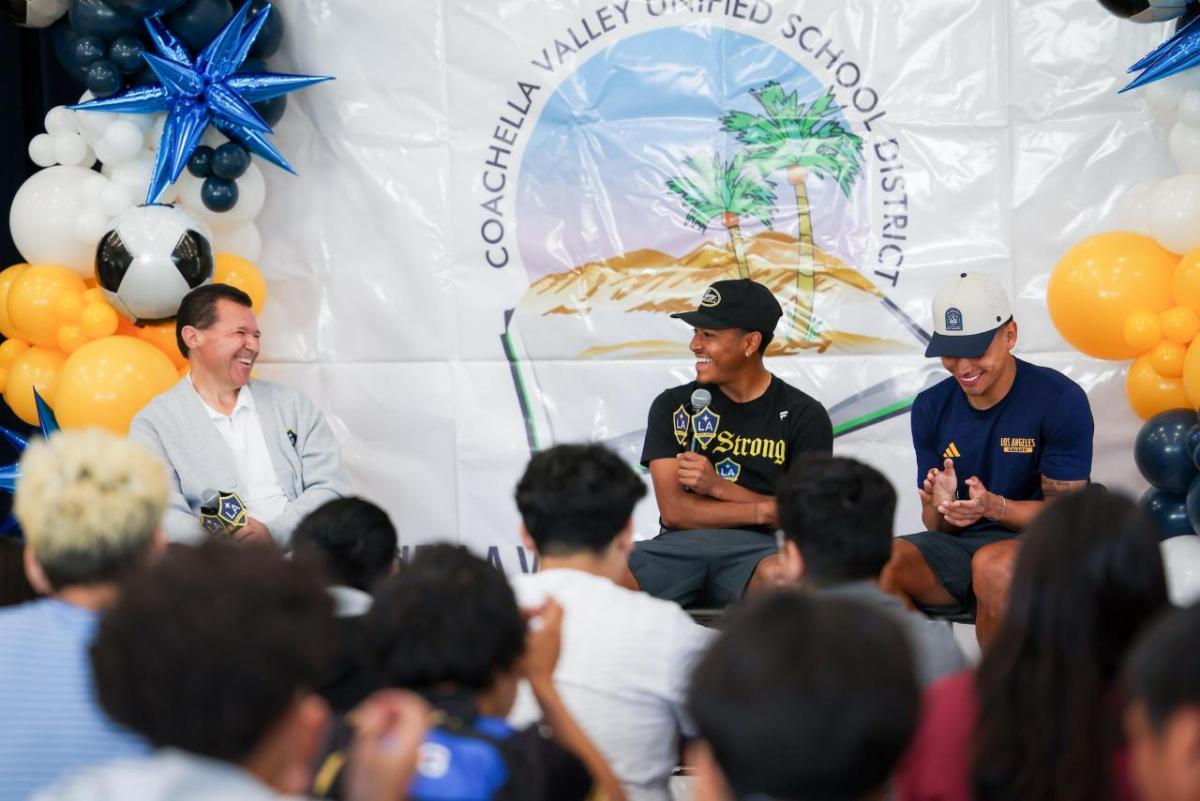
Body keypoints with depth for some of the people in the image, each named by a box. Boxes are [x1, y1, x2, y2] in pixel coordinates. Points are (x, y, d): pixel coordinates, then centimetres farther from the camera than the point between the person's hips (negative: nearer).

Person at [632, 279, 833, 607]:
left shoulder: (803, 416, 8)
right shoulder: (673, 407, 12)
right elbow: (673, 511, 3)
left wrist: (717, 486, -8)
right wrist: (764, 510, -8)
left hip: (758, 548, -1)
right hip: (679, 546, 1)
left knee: (779, 575, -41)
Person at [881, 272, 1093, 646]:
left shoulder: (1061, 400, -9)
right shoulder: (931, 408, 5)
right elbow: (935, 523, 9)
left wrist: (994, 507, -26)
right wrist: (941, 507, -16)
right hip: (957, 544, 4)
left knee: (993, 564, -39)